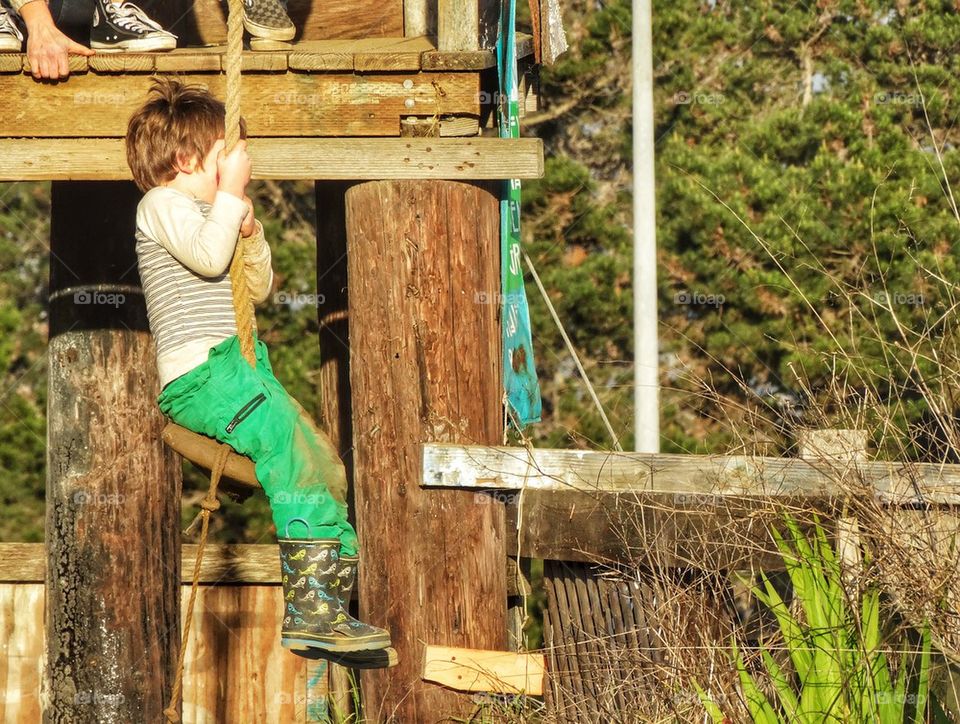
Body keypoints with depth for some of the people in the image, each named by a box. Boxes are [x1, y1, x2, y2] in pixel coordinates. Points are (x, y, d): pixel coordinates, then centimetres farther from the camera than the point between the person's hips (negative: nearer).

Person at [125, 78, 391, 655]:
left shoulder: (206, 213, 26)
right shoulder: (163, 204, -2)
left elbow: (260, 288, 25)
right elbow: (207, 256, -20)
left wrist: (250, 231, 9)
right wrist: (232, 192, -10)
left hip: (235, 365, 10)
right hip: (197, 374, -10)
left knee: (320, 456, -1)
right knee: (288, 441, -25)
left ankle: (327, 595, -5)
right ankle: (308, 602, -27)